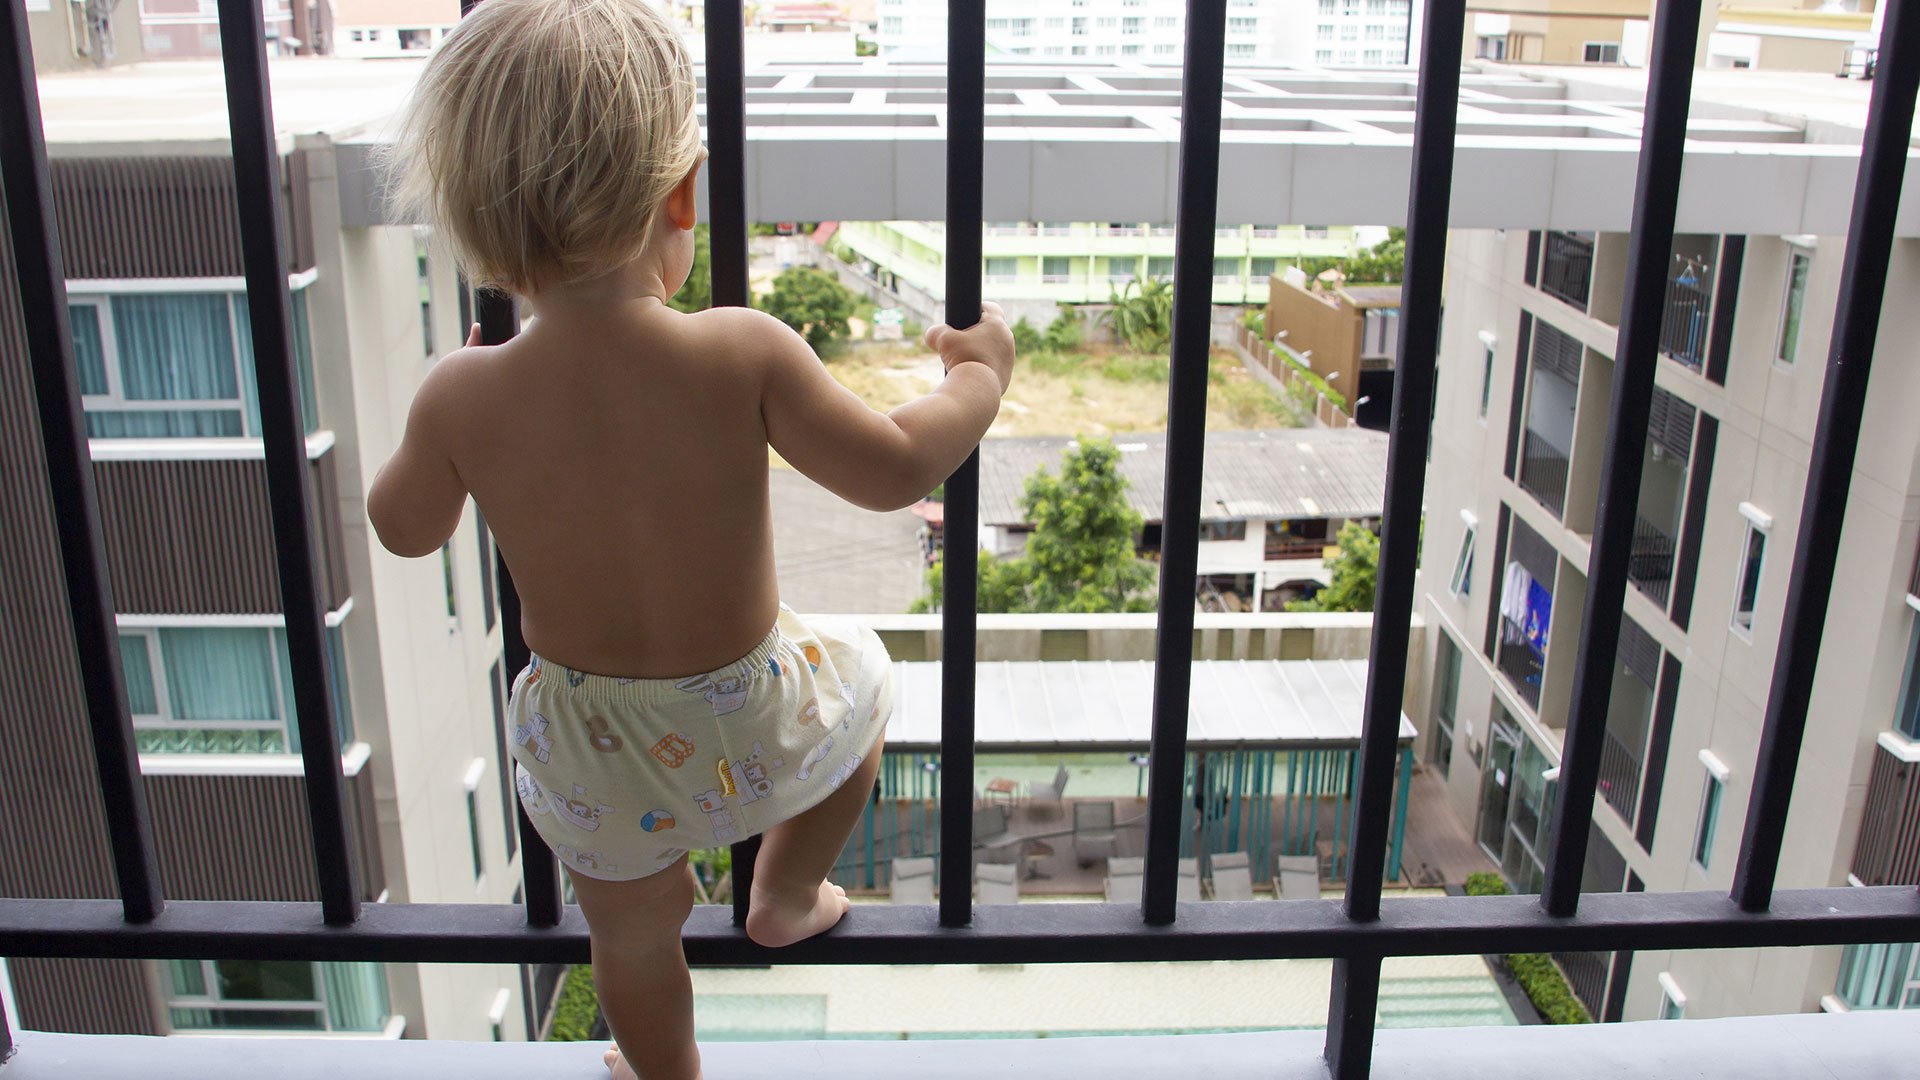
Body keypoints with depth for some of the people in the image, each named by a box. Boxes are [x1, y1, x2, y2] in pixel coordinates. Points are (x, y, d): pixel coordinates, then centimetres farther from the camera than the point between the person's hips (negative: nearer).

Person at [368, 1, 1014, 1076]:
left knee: (634, 932, 27)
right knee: (859, 676, 33)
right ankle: (788, 896, 48)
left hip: (594, 750, 2)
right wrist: (979, 375, 2)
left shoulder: (464, 397, -18)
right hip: (747, 722, -1)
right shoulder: (743, 353, -25)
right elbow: (893, 470, -16)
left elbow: (404, 529, 1)